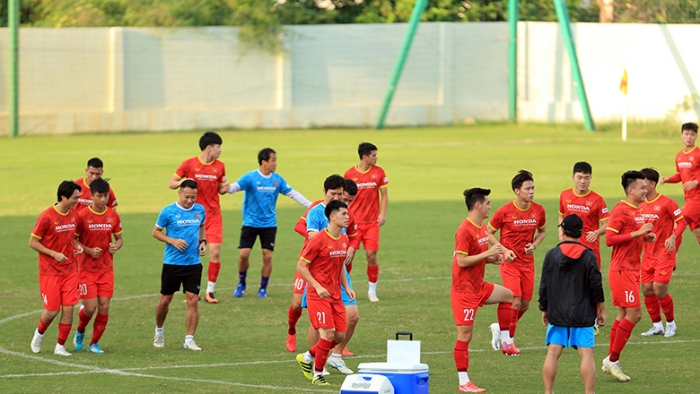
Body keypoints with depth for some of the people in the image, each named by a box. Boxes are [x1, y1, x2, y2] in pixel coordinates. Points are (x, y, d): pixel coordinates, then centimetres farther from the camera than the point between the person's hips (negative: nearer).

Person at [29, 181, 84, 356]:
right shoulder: (46, 216, -15)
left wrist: (76, 245, -1)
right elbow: (33, 242, -10)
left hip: (69, 270, 5)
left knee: (68, 308, -4)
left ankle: (60, 346, 8)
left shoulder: (73, 215, 4)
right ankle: (39, 333, 28)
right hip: (50, 271, -5)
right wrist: (54, 254, -18)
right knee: (52, 310, -3)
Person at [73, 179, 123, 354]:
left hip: (106, 268, 3)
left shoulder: (113, 215, 2)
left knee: (104, 306, -4)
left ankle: (94, 343, 11)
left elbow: (119, 238, 12)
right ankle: (80, 332, 23)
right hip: (87, 268, -3)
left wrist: (116, 246, -11)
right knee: (90, 307, -9)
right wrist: (89, 250, -18)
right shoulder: (82, 216, -9)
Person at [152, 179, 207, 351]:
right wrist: (172, 241, -17)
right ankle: (159, 331, 33)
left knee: (193, 300, -7)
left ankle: (189, 339, 0)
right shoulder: (168, 212, -9)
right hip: (172, 263, -2)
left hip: (193, 264, 2)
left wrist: (202, 241, 2)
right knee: (165, 300, 8)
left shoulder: (200, 210, 2)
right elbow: (156, 232, -1)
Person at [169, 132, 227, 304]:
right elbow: (171, 184, 1)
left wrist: (224, 189, -9)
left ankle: (210, 290, 3)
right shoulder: (189, 164, -5)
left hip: (213, 215, 2)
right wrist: (183, 182, -21)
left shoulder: (219, 166, 5)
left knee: (215, 251, -8)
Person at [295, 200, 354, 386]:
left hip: (336, 295, 8)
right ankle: (318, 374, 2)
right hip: (319, 295, -8)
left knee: (340, 335, 5)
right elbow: (301, 265, -12)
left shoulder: (344, 240, 8)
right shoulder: (319, 240, -15)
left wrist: (346, 287, 10)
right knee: (328, 333, -14)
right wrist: (317, 286, -20)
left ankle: (307, 357, 26)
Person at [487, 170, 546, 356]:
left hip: (528, 262, 5)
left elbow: (542, 231, 16)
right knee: (515, 301, -15)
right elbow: (489, 233, -3)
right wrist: (504, 250, -15)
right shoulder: (505, 211, -13)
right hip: (510, 262, -5)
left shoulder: (538, 210, -1)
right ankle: (507, 340, -2)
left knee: (525, 304, 6)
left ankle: (500, 328, 30)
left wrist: (534, 244, -5)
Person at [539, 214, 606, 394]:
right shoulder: (588, 256, -5)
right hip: (582, 316, -2)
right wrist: (601, 311, 7)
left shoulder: (551, 255, 0)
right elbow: (596, 286, -4)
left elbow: (544, 286, 5)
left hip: (556, 314, 2)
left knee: (553, 353, 5)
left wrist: (544, 310, 17)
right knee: (587, 354, -2)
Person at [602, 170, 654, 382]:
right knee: (634, 314, -11)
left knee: (624, 315, 11)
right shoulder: (620, 210, -15)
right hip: (622, 270, -10)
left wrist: (645, 236, 6)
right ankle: (613, 360, -3)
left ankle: (611, 362, 16)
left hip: (632, 269, 10)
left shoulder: (637, 211, 14)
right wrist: (637, 233, -23)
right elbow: (610, 239, -20)